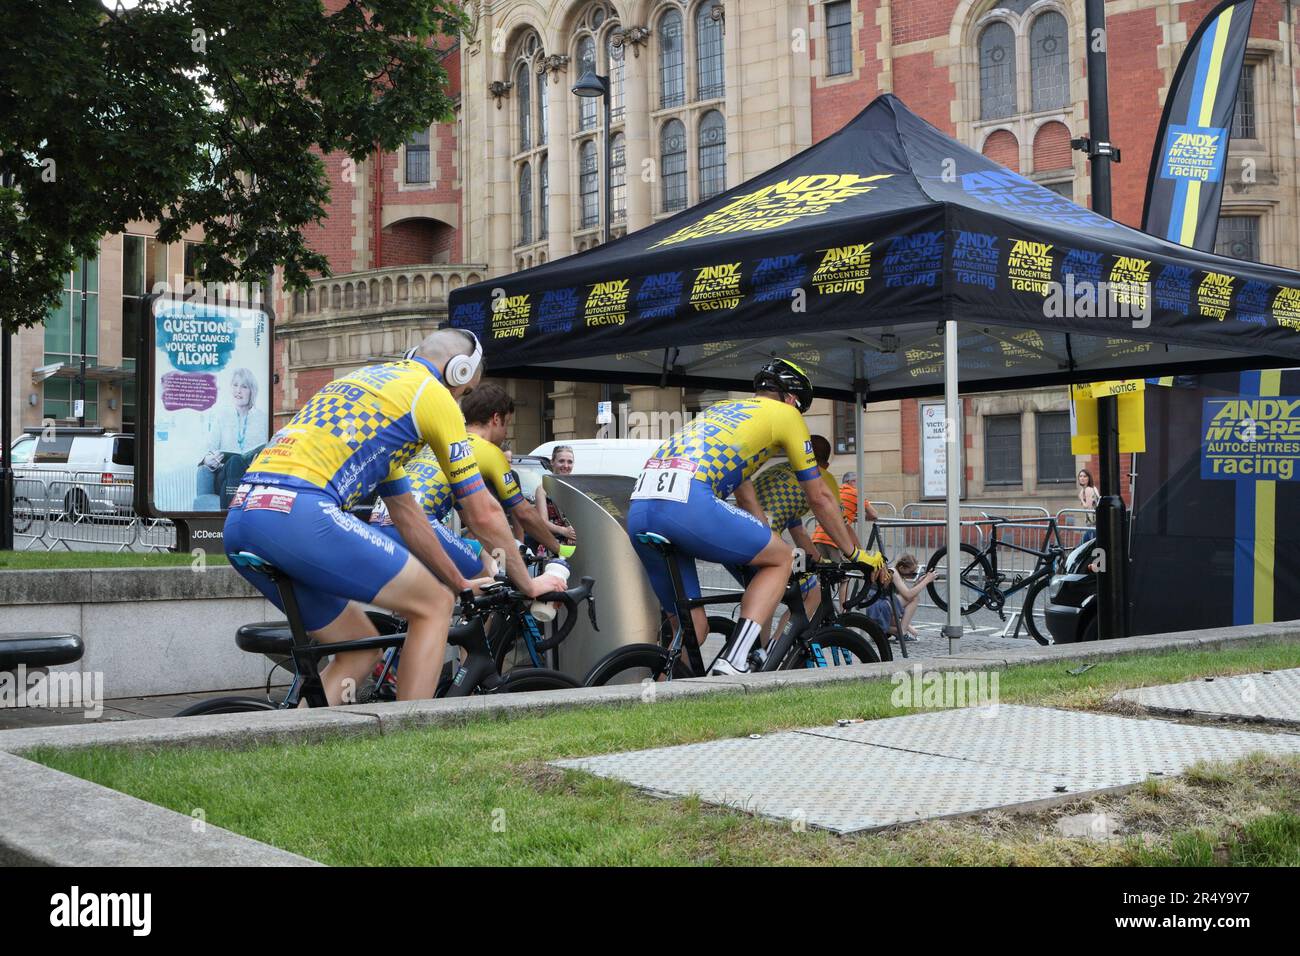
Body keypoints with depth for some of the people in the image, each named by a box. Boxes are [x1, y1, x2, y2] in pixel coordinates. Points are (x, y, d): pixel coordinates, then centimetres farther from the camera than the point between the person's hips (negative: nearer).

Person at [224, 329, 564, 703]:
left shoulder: (366, 379, 32)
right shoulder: (433, 394, 7)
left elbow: (405, 512, 36)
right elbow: (484, 514, 9)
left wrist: (461, 584, 41)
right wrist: (529, 585, 23)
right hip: (299, 513, -9)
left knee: (362, 649, 19)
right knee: (434, 605, 6)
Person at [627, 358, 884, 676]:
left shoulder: (721, 409, 37)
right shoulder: (785, 414, 18)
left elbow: (745, 496, 43)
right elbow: (819, 497, 23)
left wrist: (769, 547, 50)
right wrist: (856, 554, 34)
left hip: (639, 508, 7)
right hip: (688, 504, -7)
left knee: (691, 628, 17)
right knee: (781, 558, 13)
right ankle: (732, 662, -2)